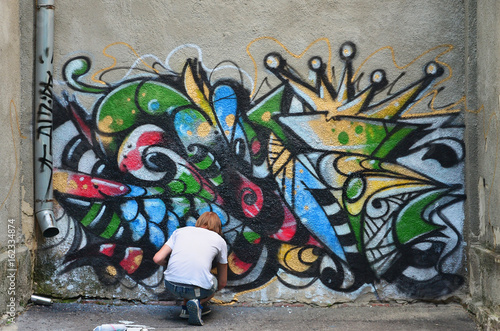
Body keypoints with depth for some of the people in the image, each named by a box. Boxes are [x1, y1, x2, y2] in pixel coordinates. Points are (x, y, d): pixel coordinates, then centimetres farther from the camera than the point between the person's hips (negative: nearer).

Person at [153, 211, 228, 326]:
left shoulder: (180, 231, 22)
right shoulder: (220, 240, 20)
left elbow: (158, 259, 12)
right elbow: (222, 283, 27)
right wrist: (211, 291, 49)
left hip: (171, 285, 3)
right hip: (199, 289, -3)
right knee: (214, 282, 31)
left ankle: (186, 308, 21)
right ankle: (198, 303, 3)